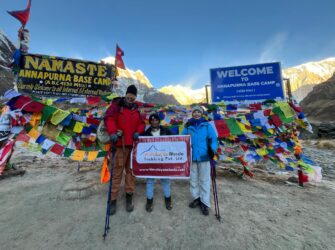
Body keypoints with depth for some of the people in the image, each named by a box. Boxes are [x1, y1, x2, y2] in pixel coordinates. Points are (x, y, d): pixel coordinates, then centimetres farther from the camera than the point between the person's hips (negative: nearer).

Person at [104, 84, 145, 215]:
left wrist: (138, 131, -5)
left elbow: (141, 123, 16)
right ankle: (113, 199, 16)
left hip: (133, 144, 5)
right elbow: (109, 118, -14)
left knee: (131, 170, 12)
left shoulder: (136, 109, 15)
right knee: (117, 171, 1)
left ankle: (129, 196, 27)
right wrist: (112, 132, -29)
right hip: (121, 144, -4)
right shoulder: (117, 105, 0)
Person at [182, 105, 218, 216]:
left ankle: (205, 203, 25)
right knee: (193, 179, 16)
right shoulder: (188, 126, 4)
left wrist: (212, 150, -19)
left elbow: (213, 139, -5)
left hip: (204, 157, -2)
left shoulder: (207, 125, -2)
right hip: (191, 157, 3)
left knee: (204, 180, 9)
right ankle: (196, 198, 36)